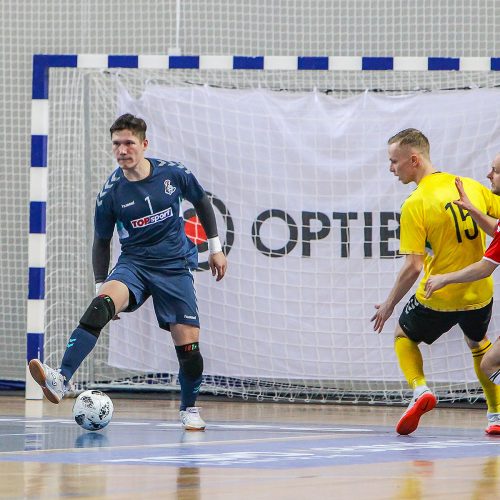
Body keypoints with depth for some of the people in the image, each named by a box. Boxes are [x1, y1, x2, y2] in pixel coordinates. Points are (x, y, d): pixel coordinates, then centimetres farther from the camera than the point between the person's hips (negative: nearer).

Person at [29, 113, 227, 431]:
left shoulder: (173, 173, -7)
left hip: (176, 267, 1)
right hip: (133, 264, -1)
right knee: (100, 307, -32)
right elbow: (102, 241, 5)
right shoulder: (111, 192, -8)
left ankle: (190, 410, 25)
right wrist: (102, 285, -1)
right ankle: (61, 380, -46)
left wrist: (216, 247, 15)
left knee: (188, 345, -4)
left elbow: (201, 202, 12)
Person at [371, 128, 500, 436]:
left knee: (404, 337, 23)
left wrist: (389, 305, -6)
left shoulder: (414, 205, -16)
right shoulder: (473, 187, -1)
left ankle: (420, 389, -1)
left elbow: (413, 267, -19)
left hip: (437, 298, -5)